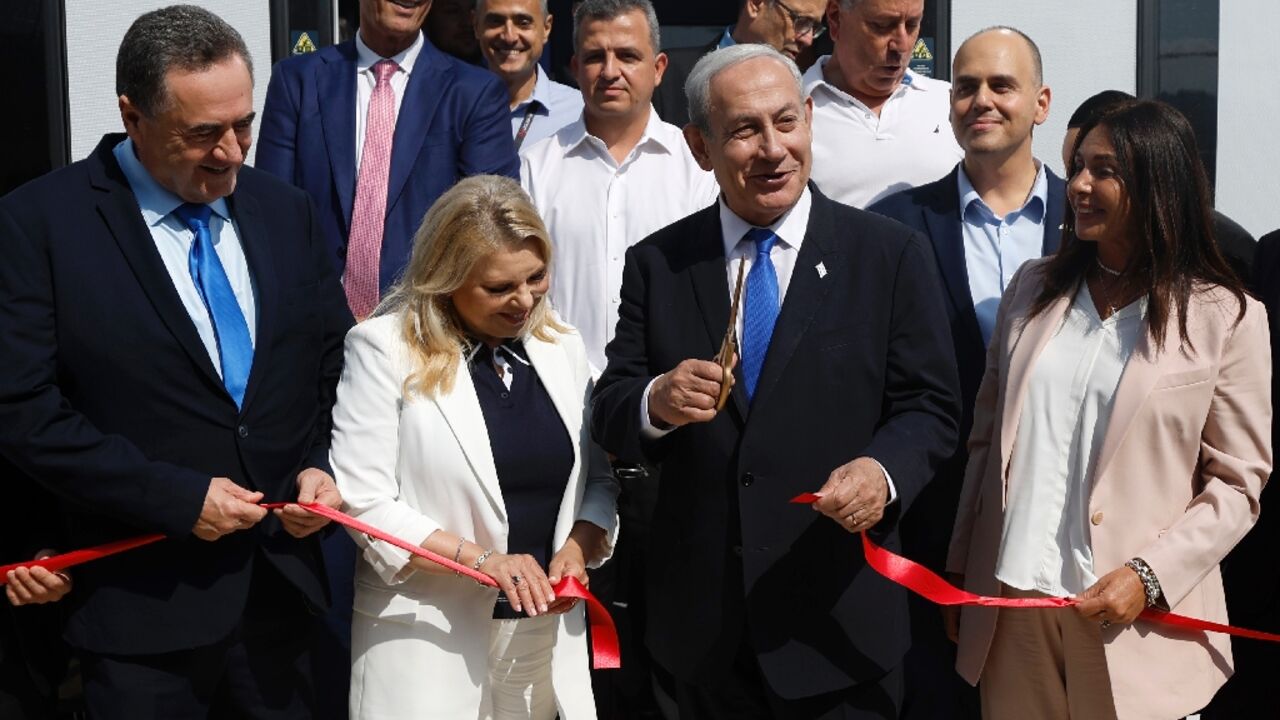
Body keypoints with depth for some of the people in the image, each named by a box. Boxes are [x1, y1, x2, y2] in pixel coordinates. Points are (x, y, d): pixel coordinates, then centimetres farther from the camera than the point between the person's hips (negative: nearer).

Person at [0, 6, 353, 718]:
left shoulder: (287, 210, 6)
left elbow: (336, 365, 13)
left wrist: (323, 466, -5)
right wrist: (177, 498, -16)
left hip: (282, 584, 4)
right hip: (144, 604, -4)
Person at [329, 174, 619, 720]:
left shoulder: (561, 346, 8)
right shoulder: (386, 348, -8)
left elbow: (599, 479, 11)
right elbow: (364, 501, -13)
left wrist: (579, 546, -9)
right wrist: (481, 559, -20)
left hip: (548, 637, 4)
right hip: (428, 643, -4)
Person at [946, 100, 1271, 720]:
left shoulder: (1226, 318, -3)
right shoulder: (1034, 288, 7)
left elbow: (1238, 483, -4)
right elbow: (988, 437, 10)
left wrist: (1150, 576, -15)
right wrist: (961, 571, 9)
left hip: (1129, 618, -3)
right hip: (1012, 602, 3)